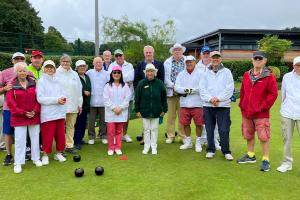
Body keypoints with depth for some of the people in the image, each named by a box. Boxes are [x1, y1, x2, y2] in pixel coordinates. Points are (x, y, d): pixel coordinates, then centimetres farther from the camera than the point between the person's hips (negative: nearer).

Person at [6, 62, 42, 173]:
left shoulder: (33, 82, 2)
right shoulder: (12, 85, -2)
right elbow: (10, 102, -6)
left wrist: (35, 111, -9)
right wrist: (23, 113, -10)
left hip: (34, 116, 2)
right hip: (19, 117, -2)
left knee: (35, 138, 10)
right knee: (19, 139, 2)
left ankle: (36, 159, 25)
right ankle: (18, 163, 12)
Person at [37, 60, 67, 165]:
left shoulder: (57, 81, 12)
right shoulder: (41, 81, -3)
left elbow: (63, 93, 12)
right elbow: (40, 98, -12)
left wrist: (63, 98, -12)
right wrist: (56, 100, -16)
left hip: (60, 112, 5)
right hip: (48, 114, -5)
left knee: (60, 134, 10)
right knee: (48, 135, 0)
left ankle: (58, 153, 26)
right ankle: (45, 155, 17)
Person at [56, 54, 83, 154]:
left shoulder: (74, 74, 12)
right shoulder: (56, 74, -2)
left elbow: (79, 89, 13)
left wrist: (80, 104, 10)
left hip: (73, 105, 4)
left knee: (71, 126, 10)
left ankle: (69, 145, 19)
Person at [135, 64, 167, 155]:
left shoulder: (159, 83, -2)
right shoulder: (141, 83, -4)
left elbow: (164, 97, 4)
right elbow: (137, 98, 1)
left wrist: (164, 109, 3)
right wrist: (137, 110, -1)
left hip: (156, 112, 0)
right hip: (144, 111, 0)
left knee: (154, 129, 9)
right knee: (146, 129, 10)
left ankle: (153, 146, 21)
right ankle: (146, 146, 22)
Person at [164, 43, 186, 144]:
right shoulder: (167, 62, 9)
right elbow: (165, 77, 5)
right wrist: (173, 86, -7)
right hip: (171, 91, 1)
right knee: (171, 115, 5)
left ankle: (183, 135, 13)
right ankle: (170, 136, 14)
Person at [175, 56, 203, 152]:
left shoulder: (200, 73, 0)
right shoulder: (181, 74, 10)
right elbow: (176, 87, -1)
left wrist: (189, 91, -12)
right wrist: (186, 90, -14)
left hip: (197, 103, -3)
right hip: (184, 103, 3)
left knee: (199, 124, 1)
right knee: (185, 123, 9)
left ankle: (198, 142, 18)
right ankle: (188, 142, 26)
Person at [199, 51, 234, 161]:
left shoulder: (226, 72, 4)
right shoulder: (206, 73, 9)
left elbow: (229, 89, -4)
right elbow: (202, 89, 1)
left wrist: (218, 98, -13)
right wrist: (210, 99, -13)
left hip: (223, 105, -2)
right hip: (208, 105, 2)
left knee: (224, 130, -2)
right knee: (209, 129, 9)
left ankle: (226, 151, 13)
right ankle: (210, 150, 23)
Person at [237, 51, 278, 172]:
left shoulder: (269, 77, -6)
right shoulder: (246, 75, 9)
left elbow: (273, 94, -9)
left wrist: (261, 107, -12)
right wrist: (242, 105, 8)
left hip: (261, 114, -5)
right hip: (246, 112, 6)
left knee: (263, 136, -3)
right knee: (248, 135, 16)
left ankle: (265, 160, 11)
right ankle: (250, 156, 32)